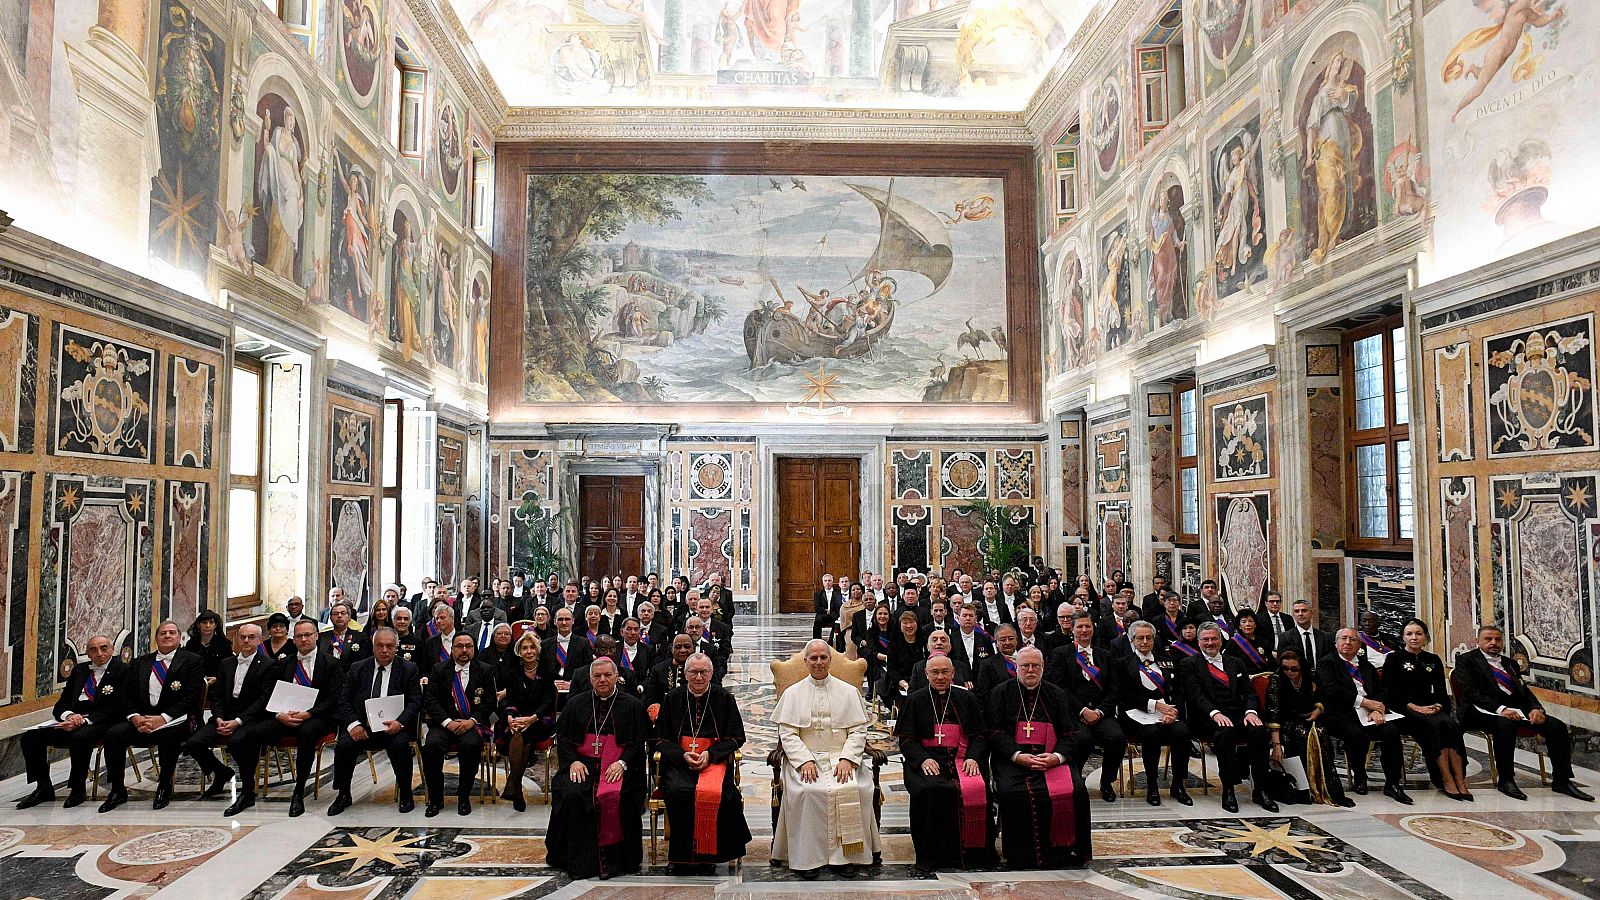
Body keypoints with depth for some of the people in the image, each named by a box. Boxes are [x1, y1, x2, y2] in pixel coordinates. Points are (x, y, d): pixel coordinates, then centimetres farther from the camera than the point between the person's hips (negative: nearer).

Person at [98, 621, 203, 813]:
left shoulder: (192, 661, 2)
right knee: (113, 733, -22)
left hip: (174, 720, -4)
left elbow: (191, 698, -7)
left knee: (168, 735, -35)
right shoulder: (140, 663, 17)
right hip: (142, 719, 5)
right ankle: (117, 791, -7)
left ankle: (164, 787, -14)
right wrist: (135, 717, -9)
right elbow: (128, 696, 12)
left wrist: (162, 718, -18)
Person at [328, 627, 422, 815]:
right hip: (362, 725, 2)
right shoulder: (357, 668, 10)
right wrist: (353, 724, -12)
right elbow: (344, 699, 6)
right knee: (344, 745, -26)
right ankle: (343, 795, -2)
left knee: (400, 745, -32)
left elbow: (415, 702, -1)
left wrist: (399, 723, -20)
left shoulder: (409, 669, 4)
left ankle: (405, 794, -11)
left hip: (393, 726, -2)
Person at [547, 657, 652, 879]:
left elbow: (639, 741, 4)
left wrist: (622, 763, -12)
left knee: (614, 796, -32)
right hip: (582, 763, 2)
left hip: (617, 766, -2)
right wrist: (573, 761, -5)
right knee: (571, 795, -27)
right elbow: (562, 738, 12)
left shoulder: (632, 706, 9)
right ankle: (578, 860, -16)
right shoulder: (576, 703, 15)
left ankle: (611, 859, -20)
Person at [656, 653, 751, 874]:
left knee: (712, 793, -31)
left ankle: (707, 856, -14)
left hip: (715, 760, -1)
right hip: (678, 760, 1)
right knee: (678, 791, -30)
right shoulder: (673, 698, 10)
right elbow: (662, 738, 10)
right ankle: (682, 857, -16)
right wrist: (683, 755, -8)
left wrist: (710, 754, -9)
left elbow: (736, 738, 6)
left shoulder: (724, 698, 7)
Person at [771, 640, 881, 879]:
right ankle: (809, 857, -18)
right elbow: (787, 734, 2)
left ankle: (845, 855, -15)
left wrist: (847, 759, -12)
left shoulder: (849, 692, 11)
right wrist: (805, 761, -13)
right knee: (806, 792, -30)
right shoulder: (792, 694, 10)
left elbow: (858, 731, 5)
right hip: (804, 757, 0)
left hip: (841, 758, 1)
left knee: (856, 790, -28)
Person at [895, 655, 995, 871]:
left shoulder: (967, 699, 17)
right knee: (932, 790, -33)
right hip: (927, 760, -1)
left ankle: (972, 852, -14)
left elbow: (980, 734, 14)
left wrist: (973, 757, -6)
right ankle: (936, 855, -18)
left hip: (961, 759, 1)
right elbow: (906, 739, 6)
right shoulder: (916, 700, 12)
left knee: (976, 789, -30)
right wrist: (923, 759, -13)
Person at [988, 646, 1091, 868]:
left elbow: (1070, 734, 7)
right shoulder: (1001, 693, 9)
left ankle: (1065, 851, -8)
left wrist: (1056, 757, -13)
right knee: (1010, 791, -31)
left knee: (1074, 790, -25)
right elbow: (995, 733, 1)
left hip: (1051, 759, 2)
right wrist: (1018, 756, -15)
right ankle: (1024, 855, -15)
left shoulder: (1057, 694, 15)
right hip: (1012, 758, -2)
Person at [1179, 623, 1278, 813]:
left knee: (1259, 730, -28)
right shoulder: (1189, 665, 9)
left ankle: (1260, 790, -20)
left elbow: (1249, 692, 12)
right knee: (1225, 732, -37)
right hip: (1208, 719, -4)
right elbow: (1196, 695, -5)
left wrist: (1251, 711, -10)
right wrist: (1215, 713, -23)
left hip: (1239, 716, 4)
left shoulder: (1235, 663, 23)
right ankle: (1228, 790, -29)